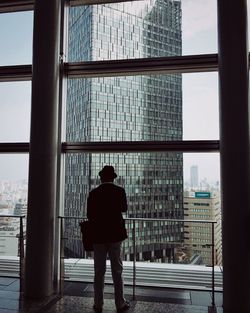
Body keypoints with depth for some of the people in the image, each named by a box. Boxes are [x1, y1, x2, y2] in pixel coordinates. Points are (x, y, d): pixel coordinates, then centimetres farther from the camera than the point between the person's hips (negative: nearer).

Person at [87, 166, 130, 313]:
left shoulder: (93, 193, -4)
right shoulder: (119, 191, -7)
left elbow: (89, 215, 0)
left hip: (98, 236, 1)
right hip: (115, 235, -1)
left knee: (99, 272, 10)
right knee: (117, 271, 9)